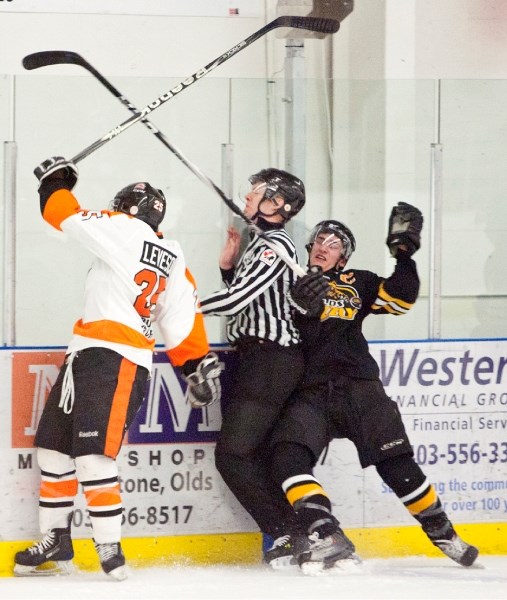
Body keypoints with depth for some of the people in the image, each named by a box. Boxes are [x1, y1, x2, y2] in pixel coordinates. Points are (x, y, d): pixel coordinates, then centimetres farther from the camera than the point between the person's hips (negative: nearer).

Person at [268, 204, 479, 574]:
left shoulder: (356, 284, 17)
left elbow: (400, 299, 6)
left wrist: (404, 253, 0)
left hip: (359, 388, 0)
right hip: (310, 393, 0)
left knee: (397, 464, -4)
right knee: (289, 457, -26)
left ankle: (443, 533, 13)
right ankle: (326, 539, -34)